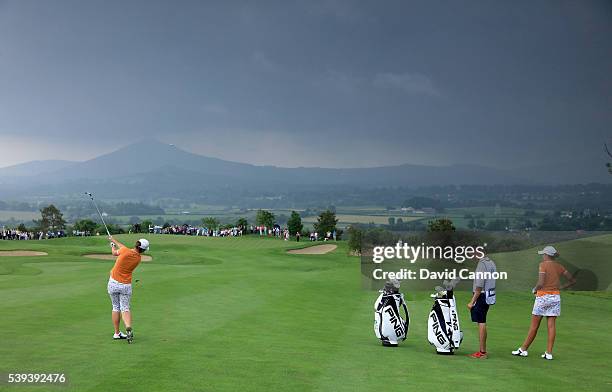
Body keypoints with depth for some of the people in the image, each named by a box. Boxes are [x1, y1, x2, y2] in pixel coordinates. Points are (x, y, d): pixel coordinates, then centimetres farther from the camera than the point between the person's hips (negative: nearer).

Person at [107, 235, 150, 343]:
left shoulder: (125, 251, -17)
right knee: (125, 308, 5)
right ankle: (128, 328, -22)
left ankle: (117, 333, 15)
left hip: (113, 283, -1)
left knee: (116, 307, 12)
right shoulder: (138, 258, -3)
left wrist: (113, 245, 28)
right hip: (126, 285, 1)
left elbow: (115, 253, 5)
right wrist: (114, 240, 25)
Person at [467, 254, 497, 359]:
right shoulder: (491, 263, 12)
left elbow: (479, 286, -20)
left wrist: (472, 302, -16)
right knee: (482, 323, 15)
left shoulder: (482, 264, -16)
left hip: (481, 296, -9)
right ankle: (483, 350, 20)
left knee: (481, 323, -6)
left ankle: (482, 352, -5)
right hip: (489, 296, 9)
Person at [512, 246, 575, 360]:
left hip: (543, 296, -5)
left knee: (534, 325, 2)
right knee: (551, 325, 3)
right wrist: (559, 288, 13)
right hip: (555, 297, 5)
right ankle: (549, 353, 2)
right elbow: (572, 280, 12)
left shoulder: (543, 264, -10)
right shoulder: (559, 267, 7)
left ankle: (523, 349, 10)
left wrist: (535, 289, 1)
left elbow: (541, 283, -19)